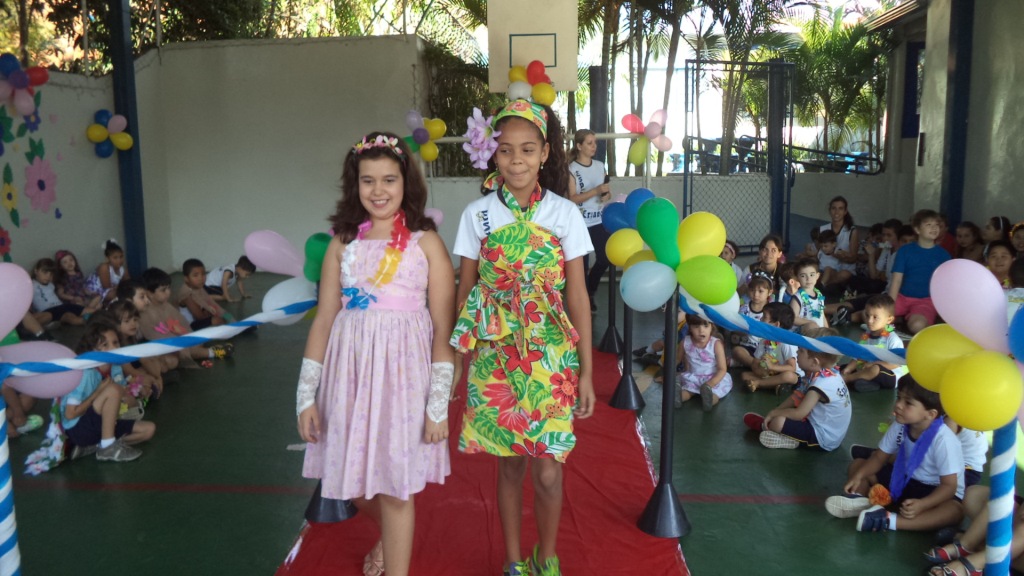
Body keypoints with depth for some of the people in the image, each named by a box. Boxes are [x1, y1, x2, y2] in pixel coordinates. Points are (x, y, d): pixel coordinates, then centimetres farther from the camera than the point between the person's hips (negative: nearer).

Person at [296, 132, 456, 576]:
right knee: (355, 480, 16)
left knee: (394, 485, 3)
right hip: (349, 370, 4)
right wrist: (307, 394, 2)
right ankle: (390, 535, 48)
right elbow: (323, 321, 6)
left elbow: (443, 328, -6)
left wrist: (439, 403, -10)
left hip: (402, 370, -3)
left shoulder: (426, 243, -3)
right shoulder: (343, 243, 7)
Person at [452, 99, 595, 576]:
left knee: (547, 472, 2)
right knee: (509, 465, 12)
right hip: (495, 358, 1)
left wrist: (586, 371, -1)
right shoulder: (477, 214, 0)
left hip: (551, 358, -1)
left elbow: (577, 296, -1)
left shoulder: (564, 213, -2)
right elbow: (465, 292, 4)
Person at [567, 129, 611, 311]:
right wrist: (596, 191, -23)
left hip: (599, 221, 5)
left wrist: (607, 194, -6)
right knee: (582, 264, 0)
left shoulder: (600, 165, 9)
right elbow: (572, 198, -14)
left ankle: (590, 291, 28)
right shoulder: (571, 169, -8)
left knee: (605, 258, 3)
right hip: (580, 224, -5)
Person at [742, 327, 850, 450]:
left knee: (777, 422, -23)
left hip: (823, 438, -10)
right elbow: (798, 397, 8)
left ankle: (765, 425, 4)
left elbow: (798, 414, -26)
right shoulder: (827, 374, 0)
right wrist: (775, 412, 2)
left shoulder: (822, 384, -30)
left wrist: (773, 413, -11)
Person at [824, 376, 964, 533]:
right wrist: (858, 476, -19)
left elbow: (949, 486, -27)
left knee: (955, 511, -40)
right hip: (904, 479, 6)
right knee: (856, 466, 0)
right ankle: (859, 500, -30)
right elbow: (879, 457, -2)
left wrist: (922, 504, -43)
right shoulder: (900, 426, -12)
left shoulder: (944, 440, -29)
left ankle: (889, 521, -45)